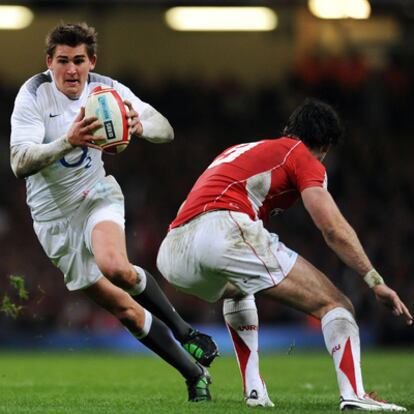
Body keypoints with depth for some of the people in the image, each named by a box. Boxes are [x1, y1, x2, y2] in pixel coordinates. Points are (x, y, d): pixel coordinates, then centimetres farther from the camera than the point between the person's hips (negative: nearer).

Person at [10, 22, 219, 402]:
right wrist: (68, 141, -45)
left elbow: (165, 130, -11)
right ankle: (194, 374, 10)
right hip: (54, 214, 0)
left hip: (97, 195, 0)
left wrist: (140, 126, -35)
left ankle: (184, 330, -15)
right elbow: (20, 163, -28)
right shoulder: (33, 95, -17)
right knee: (122, 308, -1)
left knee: (115, 267, -34)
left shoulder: (106, 90, -9)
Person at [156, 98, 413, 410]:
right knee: (333, 303, -1)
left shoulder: (238, 151, 36)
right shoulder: (301, 156, 14)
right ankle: (353, 394, -23)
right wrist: (376, 281, 1)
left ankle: (254, 392, 27)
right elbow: (333, 228, 0)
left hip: (173, 254, 8)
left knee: (236, 290, 41)